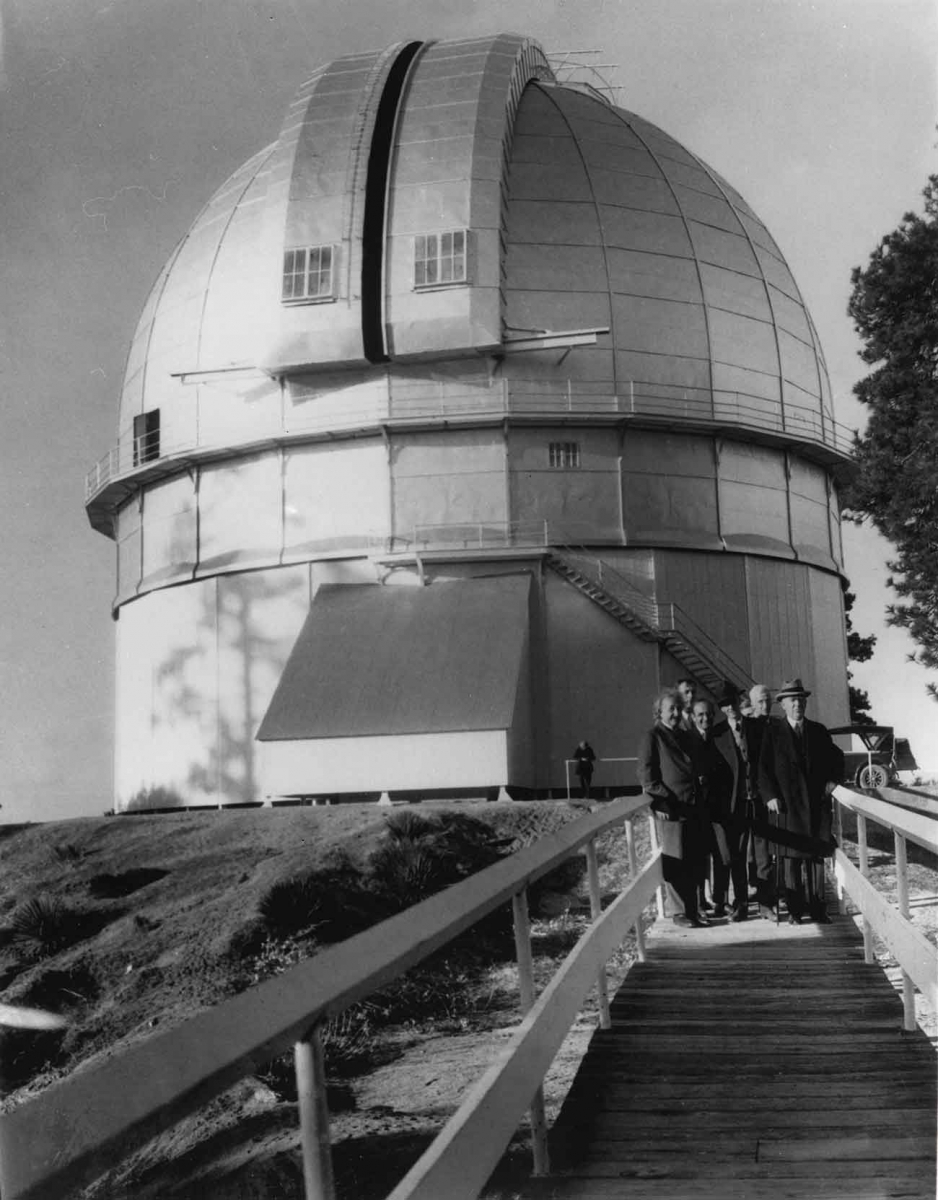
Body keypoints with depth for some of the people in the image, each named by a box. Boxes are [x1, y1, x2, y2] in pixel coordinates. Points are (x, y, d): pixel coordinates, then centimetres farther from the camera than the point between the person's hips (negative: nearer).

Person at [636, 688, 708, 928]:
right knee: (675, 863, -2)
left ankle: (691, 909, 17)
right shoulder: (652, 738, -2)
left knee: (693, 863, 8)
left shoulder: (685, 736, 19)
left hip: (692, 809, 6)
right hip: (669, 810, -6)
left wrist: (698, 802, 14)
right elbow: (647, 776, -7)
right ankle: (678, 912, 5)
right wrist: (662, 803, -15)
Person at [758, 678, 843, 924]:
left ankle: (817, 908, 9)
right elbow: (764, 767, -1)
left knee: (816, 857, 3)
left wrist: (833, 779, 5)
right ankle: (795, 910, 4)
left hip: (818, 803, 3)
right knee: (791, 859, -1)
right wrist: (770, 796, -10)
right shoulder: (773, 732, 3)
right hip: (788, 804, -2)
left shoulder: (818, 731, 12)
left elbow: (836, 757, 21)